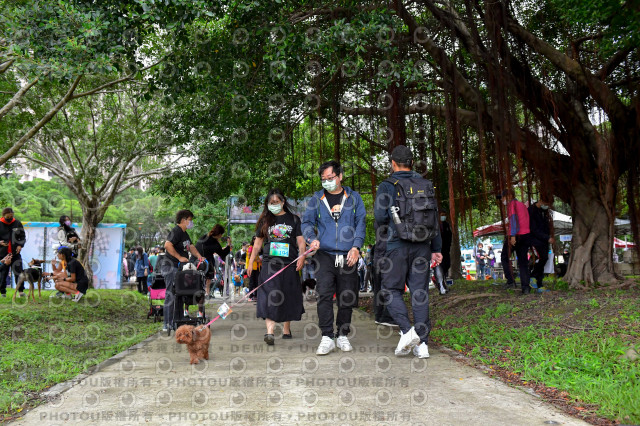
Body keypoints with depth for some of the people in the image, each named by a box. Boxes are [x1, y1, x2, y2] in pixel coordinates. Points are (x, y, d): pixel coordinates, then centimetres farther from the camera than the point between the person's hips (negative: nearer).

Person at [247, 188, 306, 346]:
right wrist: (251, 262, 10)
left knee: (288, 297, 6)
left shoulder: (293, 219, 9)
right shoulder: (265, 220, 13)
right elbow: (258, 243, 15)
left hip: (289, 264, 0)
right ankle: (270, 331, -20)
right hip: (269, 263, 0)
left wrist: (302, 256, -11)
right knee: (269, 296, -13)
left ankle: (286, 329, 21)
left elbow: (301, 240, 5)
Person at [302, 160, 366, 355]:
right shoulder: (317, 199, 10)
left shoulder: (353, 197, 10)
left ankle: (342, 336, 20)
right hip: (325, 254, 0)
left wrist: (355, 246, -5)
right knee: (324, 295, -12)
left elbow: (361, 222, 7)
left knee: (347, 297, 6)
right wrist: (312, 238, -11)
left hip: (348, 256, 1)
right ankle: (327, 338, -5)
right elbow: (307, 222, 10)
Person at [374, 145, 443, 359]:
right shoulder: (426, 185, 9)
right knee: (420, 292, 6)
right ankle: (422, 343, 7)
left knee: (391, 290, 8)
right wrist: (436, 248, 16)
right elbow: (435, 219, 11)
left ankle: (407, 330, -9)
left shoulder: (387, 186, -4)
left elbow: (380, 216, -12)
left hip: (397, 245, -4)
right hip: (422, 246, 4)